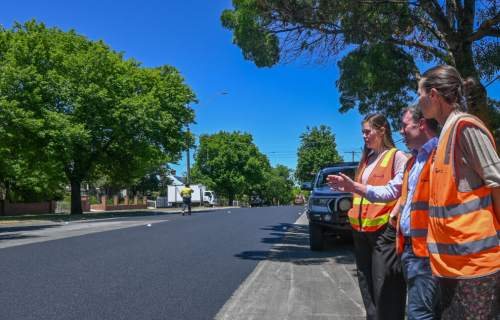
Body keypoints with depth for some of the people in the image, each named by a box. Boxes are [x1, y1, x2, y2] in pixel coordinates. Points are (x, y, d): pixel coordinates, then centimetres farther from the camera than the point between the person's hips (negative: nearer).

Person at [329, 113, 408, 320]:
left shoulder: (396, 156, -4)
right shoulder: (366, 159, 19)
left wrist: (394, 215, -18)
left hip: (384, 229, -8)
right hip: (361, 228, 8)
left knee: (384, 284, -5)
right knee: (366, 282, 11)